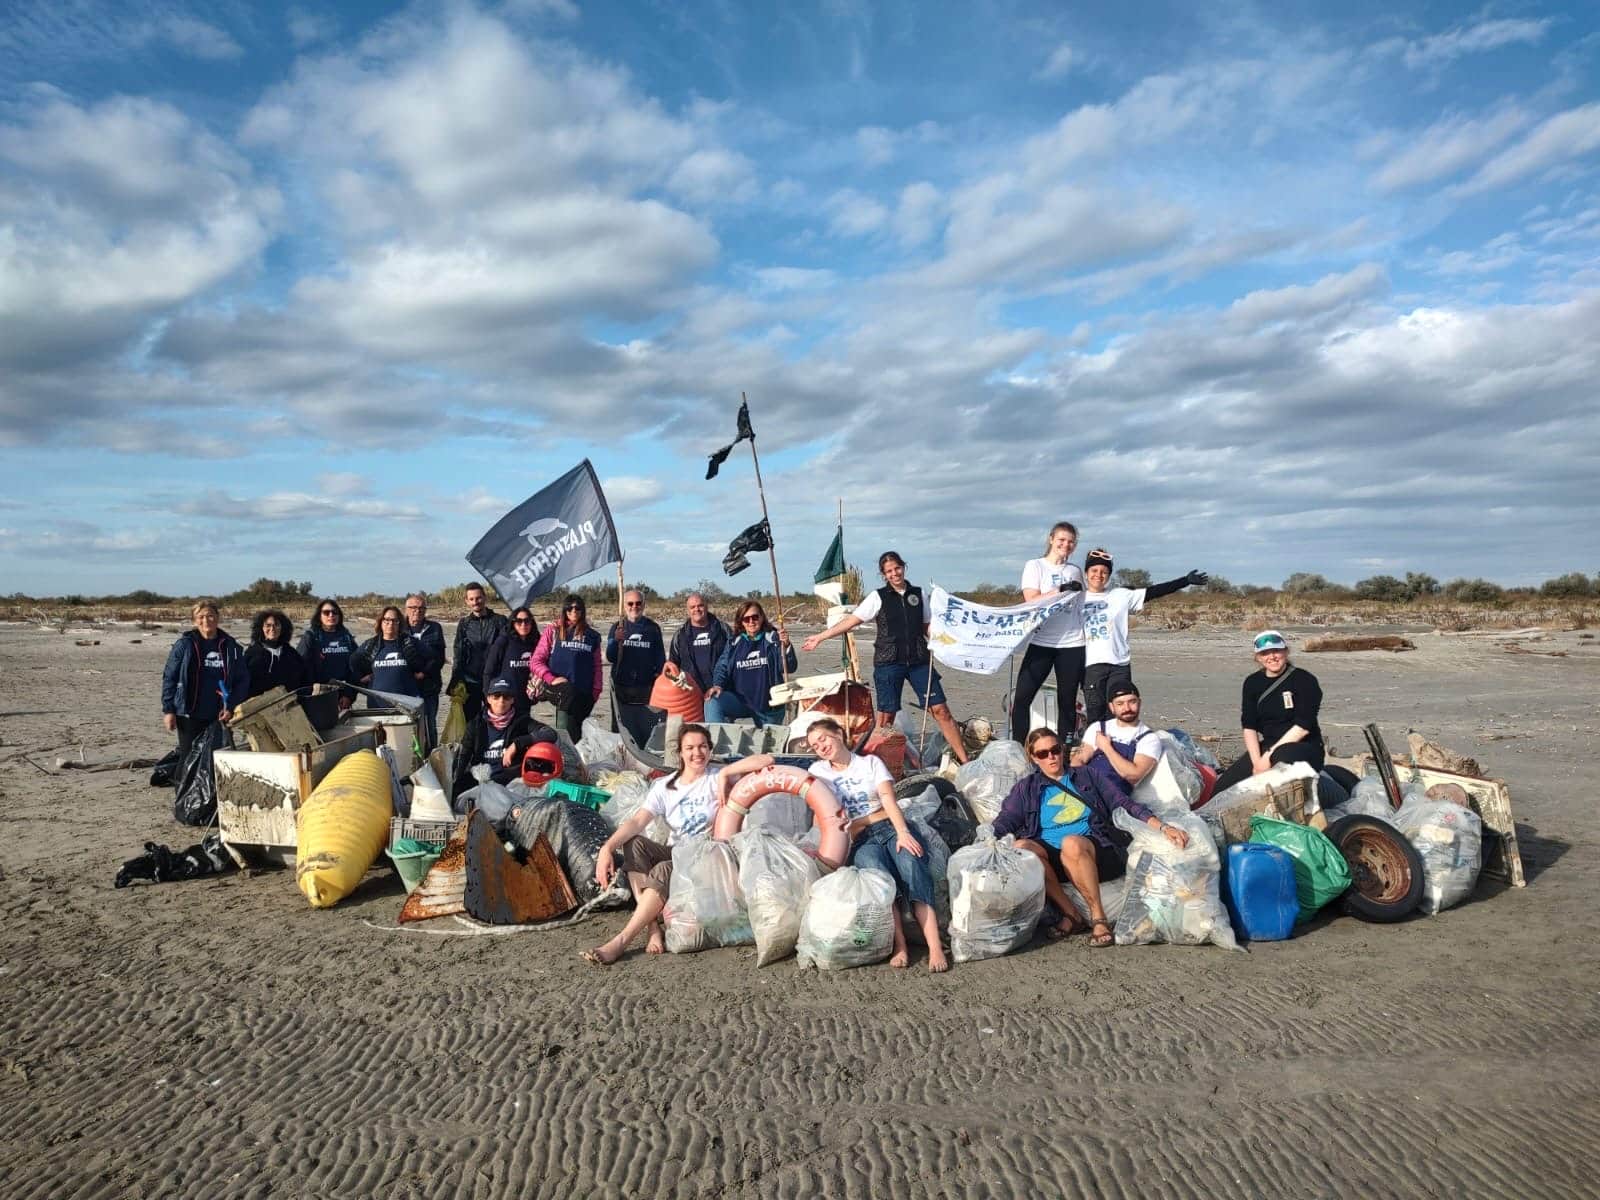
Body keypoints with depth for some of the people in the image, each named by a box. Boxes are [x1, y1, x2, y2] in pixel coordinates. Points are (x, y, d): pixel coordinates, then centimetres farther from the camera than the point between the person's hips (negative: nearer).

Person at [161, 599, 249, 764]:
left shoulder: (230, 646, 5)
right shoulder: (185, 644, 0)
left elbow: (243, 680, 7)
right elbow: (169, 677, 2)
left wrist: (231, 707, -5)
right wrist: (168, 710, -4)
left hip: (219, 717, 2)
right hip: (189, 716, -2)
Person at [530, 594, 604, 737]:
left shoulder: (592, 636, 15)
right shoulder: (553, 630, 7)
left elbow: (597, 667, 16)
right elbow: (535, 661, 3)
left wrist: (596, 691, 4)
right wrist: (551, 679, -11)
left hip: (584, 694, 3)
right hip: (558, 688, -3)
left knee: (577, 732, 1)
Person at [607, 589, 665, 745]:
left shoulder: (652, 628, 8)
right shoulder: (617, 628, 7)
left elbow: (660, 658, 12)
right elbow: (610, 657, -2)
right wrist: (616, 640, -20)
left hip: (647, 689, 0)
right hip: (622, 689, 0)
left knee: (650, 732, -2)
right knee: (626, 734, 1)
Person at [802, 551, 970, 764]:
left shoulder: (919, 594, 11)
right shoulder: (878, 597, 2)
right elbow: (851, 620, 2)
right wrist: (820, 637, -2)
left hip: (919, 660, 2)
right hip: (888, 663, -2)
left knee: (940, 709, -3)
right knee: (886, 715, -1)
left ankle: (963, 760, 3)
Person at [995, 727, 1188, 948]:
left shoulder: (1086, 777, 20)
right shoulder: (1027, 787, 19)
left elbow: (1125, 804, 14)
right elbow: (1004, 822, 6)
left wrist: (1163, 827, 0)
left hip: (1095, 851, -1)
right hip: (1052, 858, 1)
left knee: (1071, 843, -37)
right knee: (1021, 847, -31)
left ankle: (1099, 917, -21)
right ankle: (1070, 913, -19)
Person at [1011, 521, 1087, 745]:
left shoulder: (1075, 571, 15)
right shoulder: (1034, 566, 4)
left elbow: (1083, 604, 19)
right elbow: (1032, 600, -10)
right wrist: (1062, 590, -16)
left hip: (1072, 644, 3)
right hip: (1041, 641, -3)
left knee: (1067, 701, 5)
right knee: (1022, 697, -8)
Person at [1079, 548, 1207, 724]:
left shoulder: (1121, 596, 5)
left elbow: (1154, 591, 0)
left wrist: (1186, 581, -6)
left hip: (1119, 664, 0)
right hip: (1090, 665, 0)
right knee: (1095, 714, 1)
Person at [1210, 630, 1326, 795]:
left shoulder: (1304, 680, -7)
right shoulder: (1252, 683, 8)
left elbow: (1303, 726, -15)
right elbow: (1249, 726, 3)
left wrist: (1270, 755, -18)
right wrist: (1257, 761, -12)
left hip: (1304, 746, -5)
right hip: (1268, 746, 5)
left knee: (1283, 756, -44)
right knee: (1221, 789, -11)